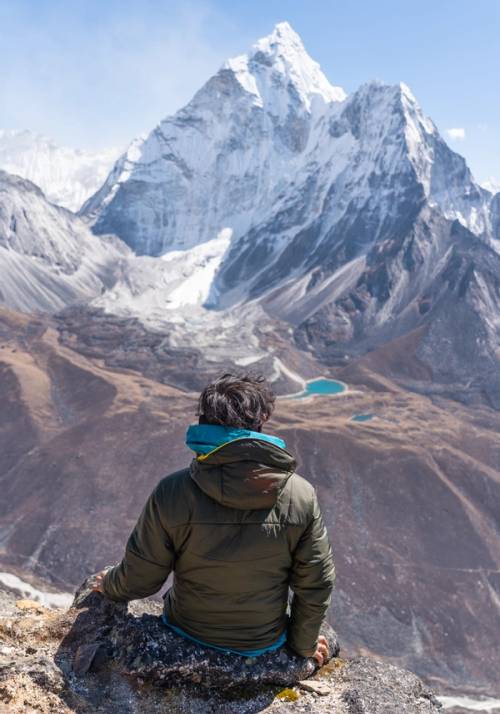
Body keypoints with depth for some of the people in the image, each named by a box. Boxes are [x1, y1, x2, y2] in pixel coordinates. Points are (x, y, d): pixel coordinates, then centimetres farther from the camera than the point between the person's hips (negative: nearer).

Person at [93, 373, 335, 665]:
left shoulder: (171, 493, -25)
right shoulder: (301, 497, -22)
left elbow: (140, 578, -12)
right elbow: (316, 585, -11)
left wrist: (109, 585, 12)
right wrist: (305, 643, 8)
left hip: (189, 634, 0)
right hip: (267, 644, 0)